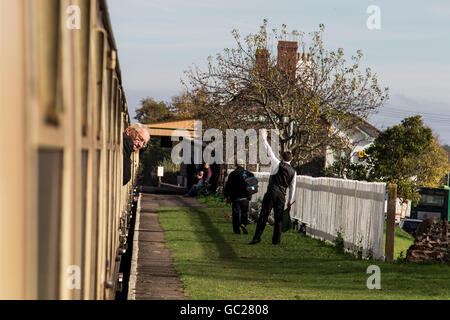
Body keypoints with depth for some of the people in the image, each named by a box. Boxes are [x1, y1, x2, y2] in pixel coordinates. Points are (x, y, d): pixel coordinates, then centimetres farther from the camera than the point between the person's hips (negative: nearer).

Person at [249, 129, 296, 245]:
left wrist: (264, 139, 13)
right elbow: (292, 188, 11)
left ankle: (257, 237, -8)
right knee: (278, 217, 9)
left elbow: (270, 152, 3)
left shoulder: (278, 164, -1)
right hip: (282, 195, 3)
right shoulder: (293, 172, 8)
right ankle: (276, 240, 8)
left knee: (264, 215, -4)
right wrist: (290, 202, 18)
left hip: (271, 192, -3)